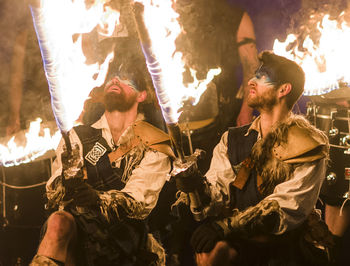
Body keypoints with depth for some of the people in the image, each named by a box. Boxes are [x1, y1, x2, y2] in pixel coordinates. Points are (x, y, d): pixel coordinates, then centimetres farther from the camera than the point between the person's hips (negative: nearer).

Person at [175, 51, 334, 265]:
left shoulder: (309, 147, -2)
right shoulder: (233, 139, 13)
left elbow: (287, 209, -13)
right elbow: (219, 191, 8)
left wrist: (227, 225, -23)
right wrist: (200, 186, -16)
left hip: (286, 246, -2)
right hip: (238, 240, 3)